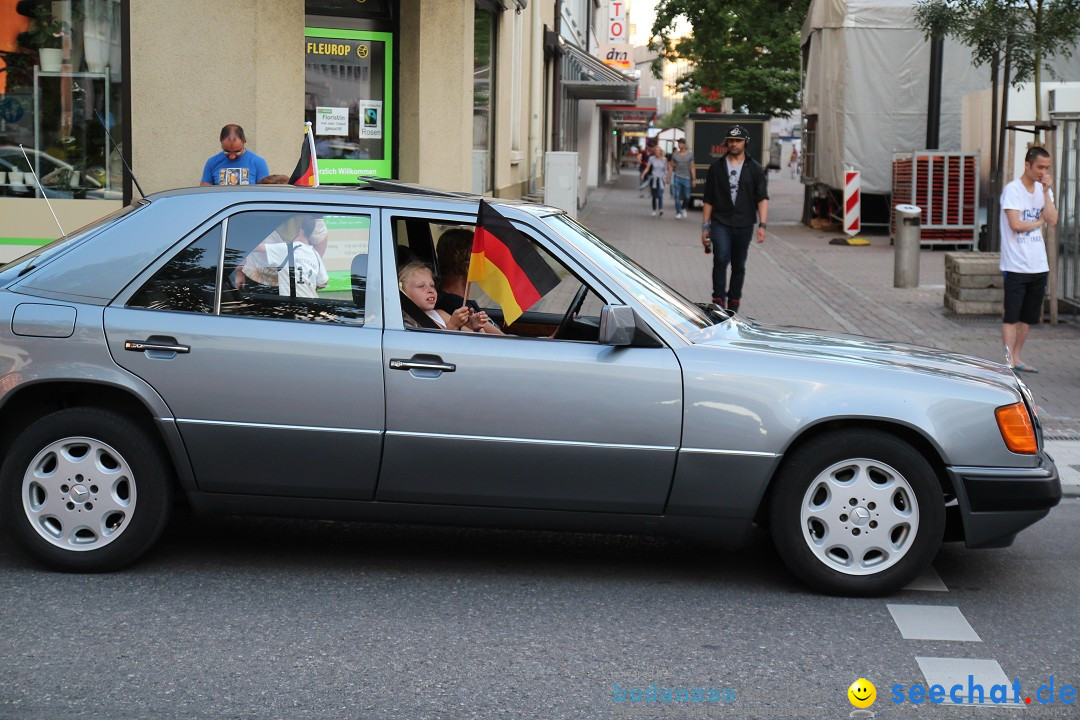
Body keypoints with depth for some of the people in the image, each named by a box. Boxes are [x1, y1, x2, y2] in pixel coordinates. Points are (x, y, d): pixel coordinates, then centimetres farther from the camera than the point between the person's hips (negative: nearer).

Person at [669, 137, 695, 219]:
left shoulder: (690, 154, 3)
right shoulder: (675, 154, 6)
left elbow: (692, 168, 2)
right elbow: (671, 166, 11)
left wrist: (694, 179, -2)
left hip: (686, 178, -1)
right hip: (677, 177, 1)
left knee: (687, 197, 2)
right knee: (677, 196, -4)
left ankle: (683, 208, 30)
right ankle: (678, 213, 2)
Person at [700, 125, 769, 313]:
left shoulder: (755, 169, 5)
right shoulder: (716, 167, 7)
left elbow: (762, 198, -1)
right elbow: (708, 200, 10)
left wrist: (762, 225, -13)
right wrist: (705, 227, 6)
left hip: (743, 225, 1)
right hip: (720, 223, -1)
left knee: (739, 266, 7)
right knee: (721, 259, -20)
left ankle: (733, 305, 18)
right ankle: (719, 300, -18)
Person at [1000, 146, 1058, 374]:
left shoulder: (1044, 190, 11)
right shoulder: (1012, 189, -9)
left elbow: (1052, 219, -2)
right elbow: (1016, 224, -17)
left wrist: (1046, 191, -8)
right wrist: (1038, 222, -2)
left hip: (1038, 265, 7)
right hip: (1016, 265, -7)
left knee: (1029, 316, 11)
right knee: (1012, 315, -7)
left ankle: (1017, 358, 19)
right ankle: (1009, 361, -8)